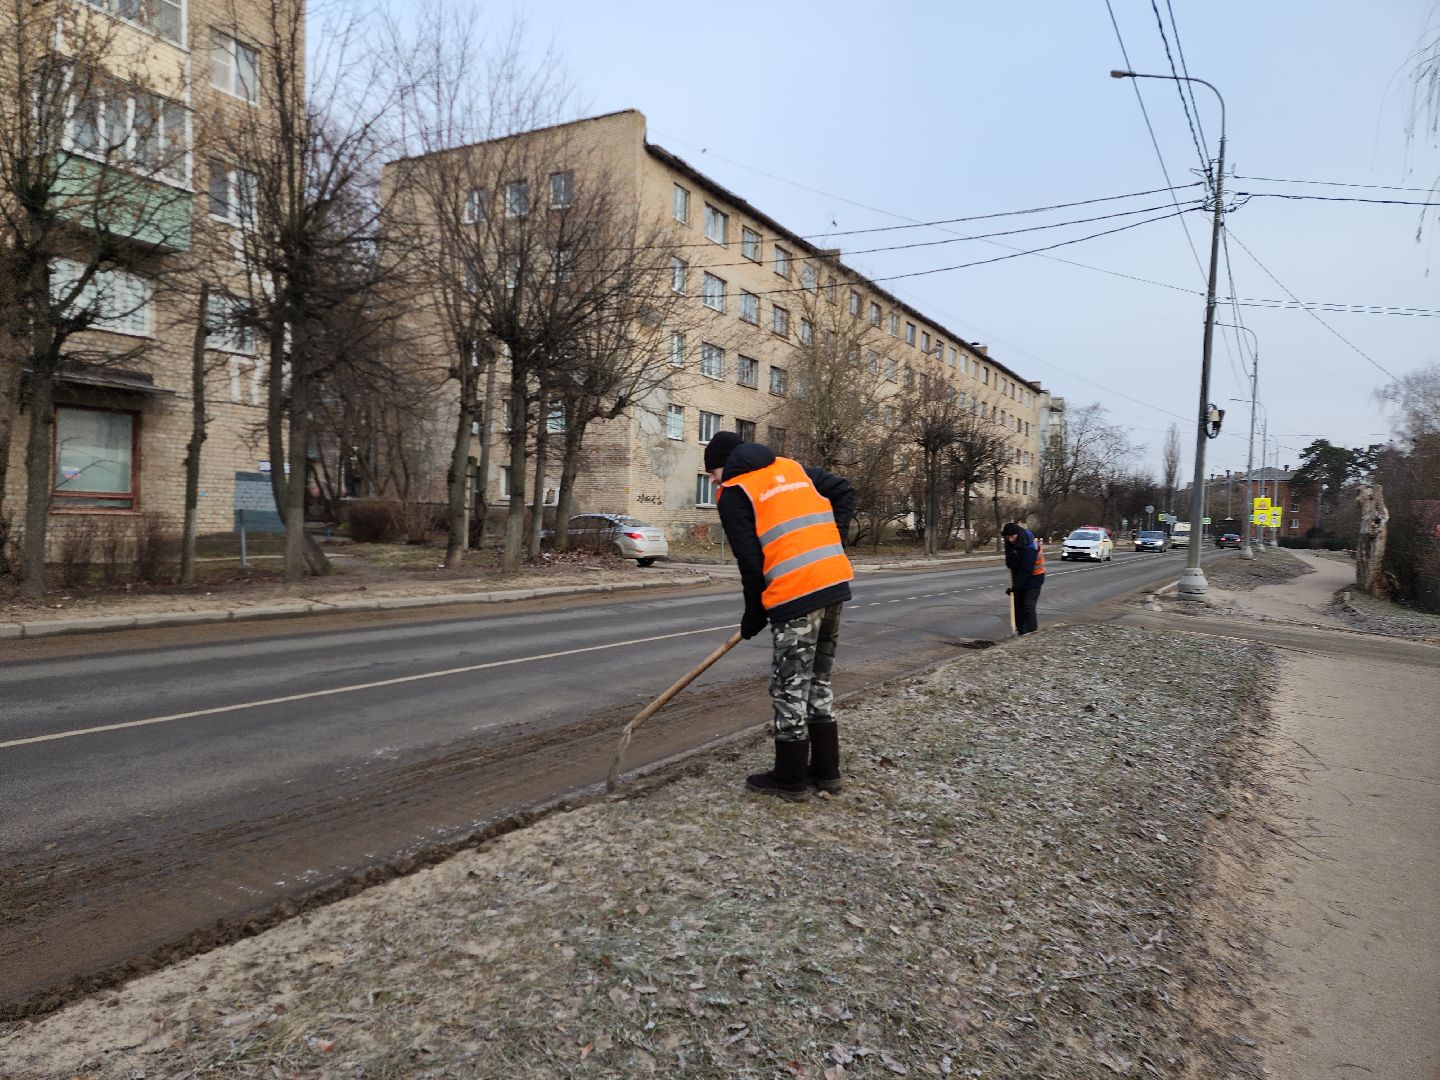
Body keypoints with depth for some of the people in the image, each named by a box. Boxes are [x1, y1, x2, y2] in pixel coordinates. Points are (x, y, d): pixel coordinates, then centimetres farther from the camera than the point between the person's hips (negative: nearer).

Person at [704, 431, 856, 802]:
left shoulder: (733, 493, 0)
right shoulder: (792, 468, 19)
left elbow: (750, 560, -5)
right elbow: (844, 490, 16)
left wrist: (754, 614, 5)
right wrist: (833, 541, 15)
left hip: (795, 593, -7)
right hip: (835, 581, 7)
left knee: (790, 687, 4)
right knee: (818, 681, 18)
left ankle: (790, 779, 14)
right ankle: (826, 770, 25)